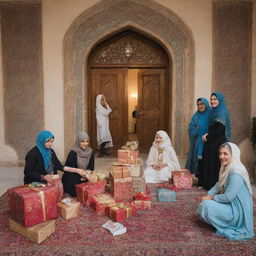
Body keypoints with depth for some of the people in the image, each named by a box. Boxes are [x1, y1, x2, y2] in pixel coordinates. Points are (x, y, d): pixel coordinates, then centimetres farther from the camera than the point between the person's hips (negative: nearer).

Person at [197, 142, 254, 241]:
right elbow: (219, 185, 12)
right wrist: (209, 195, -3)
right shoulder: (227, 168, 2)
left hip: (237, 211, -9)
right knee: (205, 201, 14)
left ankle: (224, 228, 0)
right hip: (231, 204, 9)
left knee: (206, 205, -20)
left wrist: (212, 197, -12)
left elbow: (228, 197, -27)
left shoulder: (236, 173, -27)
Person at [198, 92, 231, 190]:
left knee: (216, 164, -2)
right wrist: (207, 134, -1)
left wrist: (208, 137, -11)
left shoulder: (221, 113, -13)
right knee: (208, 163, 12)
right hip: (211, 143, 9)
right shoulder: (213, 112, 14)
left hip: (218, 144, -9)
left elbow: (219, 129, -19)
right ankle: (206, 184, 22)